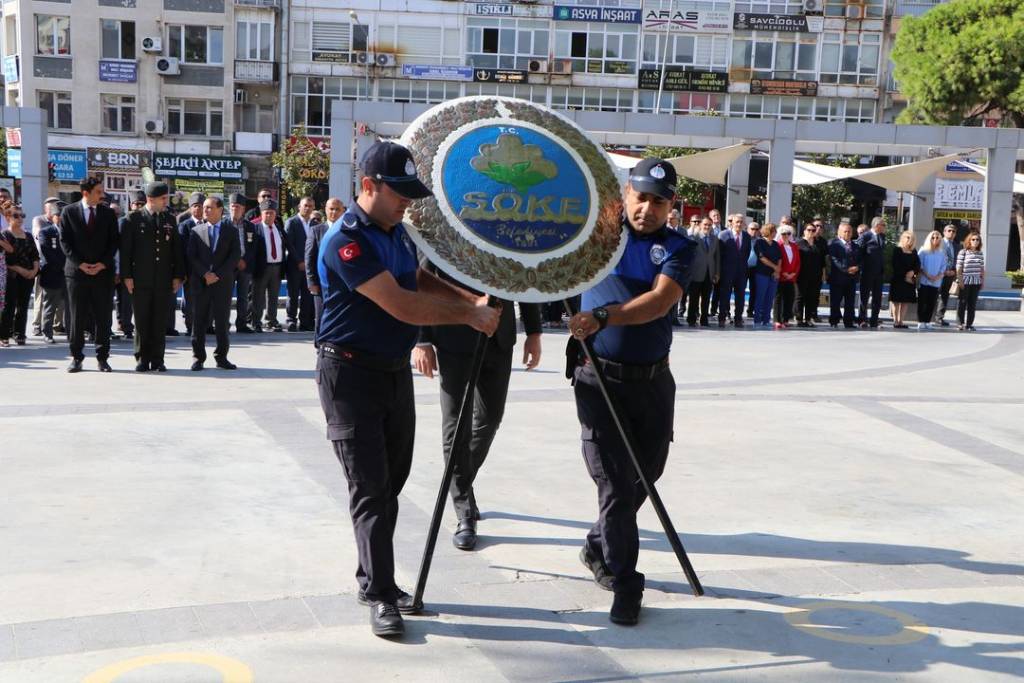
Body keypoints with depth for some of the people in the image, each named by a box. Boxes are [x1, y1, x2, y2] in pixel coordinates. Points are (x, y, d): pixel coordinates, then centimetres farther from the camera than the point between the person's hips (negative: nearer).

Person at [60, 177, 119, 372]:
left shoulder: (108, 213, 6)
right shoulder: (69, 212, 3)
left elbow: (113, 241, 5)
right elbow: (65, 241, 1)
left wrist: (103, 264, -7)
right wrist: (79, 264, -9)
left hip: (103, 271, 1)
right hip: (77, 271, -1)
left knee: (103, 317, 1)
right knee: (77, 317, 2)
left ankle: (102, 357, 8)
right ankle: (76, 357, 10)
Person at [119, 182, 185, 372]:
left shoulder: (170, 219, 10)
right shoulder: (134, 219, 0)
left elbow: (177, 249, 11)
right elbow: (125, 249, -2)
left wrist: (178, 275, 5)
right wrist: (126, 276, -7)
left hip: (164, 279, 3)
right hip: (141, 279, -3)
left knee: (160, 321, 4)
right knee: (142, 321, 2)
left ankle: (157, 360, 11)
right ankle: (142, 360, 10)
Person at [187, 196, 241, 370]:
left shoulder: (231, 230, 7)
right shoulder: (196, 230, 10)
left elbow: (235, 256, -2)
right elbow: (191, 256, 3)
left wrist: (218, 275, -11)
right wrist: (205, 274, -11)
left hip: (223, 282, -1)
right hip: (200, 282, 1)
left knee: (222, 321, 2)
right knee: (199, 321, 2)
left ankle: (221, 357, 11)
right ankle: (198, 357, 9)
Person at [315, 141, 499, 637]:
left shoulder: (397, 231, 9)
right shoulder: (346, 239, -19)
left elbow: (420, 281, 22)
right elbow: (400, 305, -26)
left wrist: (474, 301, 6)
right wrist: (467, 315, -17)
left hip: (396, 370, 8)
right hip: (351, 376, -8)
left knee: (390, 483, 12)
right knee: (370, 485, -5)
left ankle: (374, 580, 25)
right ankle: (380, 596, 2)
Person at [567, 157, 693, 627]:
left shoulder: (677, 247, 0)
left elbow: (661, 300, -18)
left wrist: (603, 317, -32)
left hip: (653, 381, 2)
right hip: (600, 379, -2)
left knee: (645, 475, 14)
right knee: (615, 482, -6)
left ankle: (599, 547, 38)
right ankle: (623, 583, 7)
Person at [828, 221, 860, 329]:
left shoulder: (855, 245, 18)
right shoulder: (833, 244, -3)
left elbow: (860, 260, 16)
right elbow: (834, 260, -12)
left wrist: (857, 268, -7)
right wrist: (846, 269, -19)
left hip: (852, 277, 5)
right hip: (837, 278, -5)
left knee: (850, 302, 6)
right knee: (835, 301, -2)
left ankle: (848, 322, 10)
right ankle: (834, 322, 4)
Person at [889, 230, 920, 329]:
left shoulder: (914, 252, 15)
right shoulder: (897, 251, -1)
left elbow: (918, 265, 7)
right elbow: (896, 266, -9)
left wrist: (913, 272, -12)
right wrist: (904, 276, -13)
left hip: (910, 280, 5)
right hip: (898, 279, -5)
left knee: (906, 301, 3)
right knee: (896, 300, -5)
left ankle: (901, 321, 6)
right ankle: (895, 321, -3)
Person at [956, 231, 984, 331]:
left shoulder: (980, 253, 10)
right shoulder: (963, 252, -5)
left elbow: (982, 268, 15)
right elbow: (959, 268, -6)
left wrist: (983, 281, 12)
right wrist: (960, 281, -11)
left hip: (976, 282, 4)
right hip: (965, 282, -4)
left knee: (972, 304, 5)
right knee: (962, 303, 0)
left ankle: (969, 324, 11)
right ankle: (960, 324, 7)